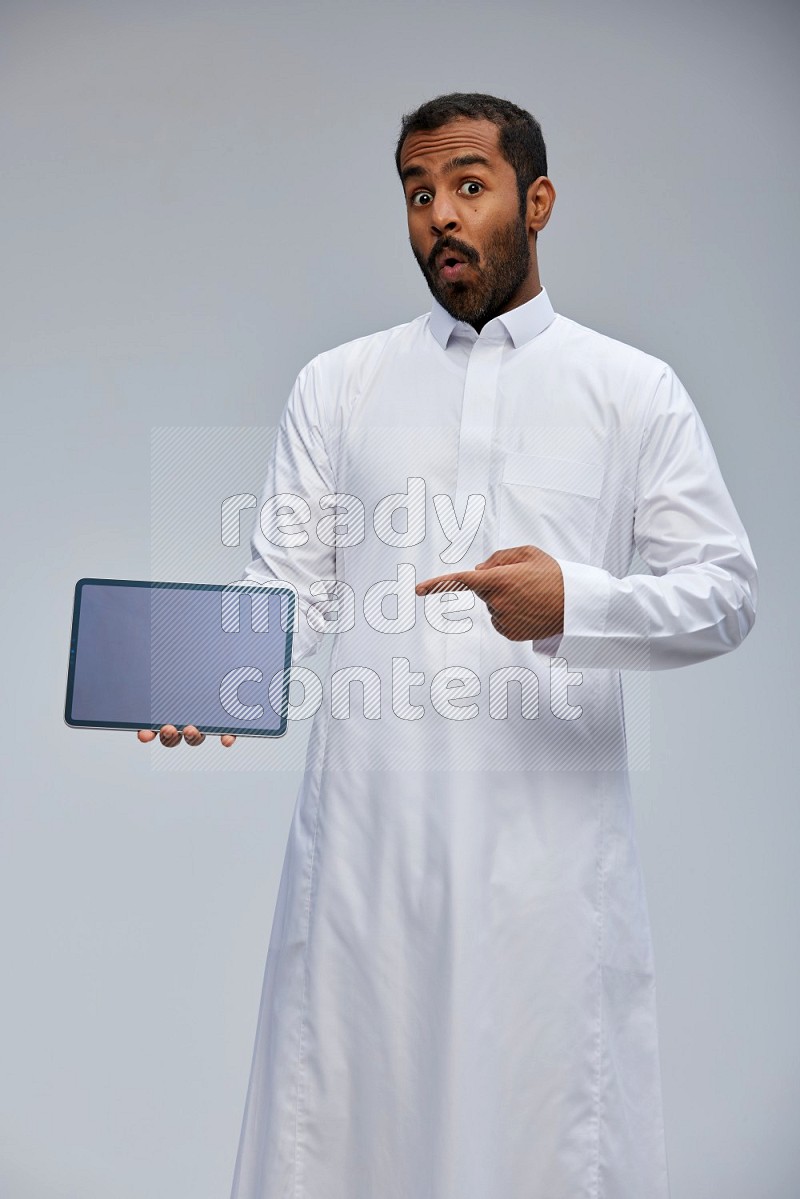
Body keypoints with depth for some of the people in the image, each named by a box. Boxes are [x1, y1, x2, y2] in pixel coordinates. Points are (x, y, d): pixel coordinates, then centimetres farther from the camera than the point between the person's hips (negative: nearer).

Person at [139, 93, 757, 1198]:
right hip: (366, 830, 2)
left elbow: (725, 590, 3)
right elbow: (290, 581, 7)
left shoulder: (636, 391, 7)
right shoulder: (337, 385, 12)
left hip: (551, 835, -1)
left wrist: (575, 601, -16)